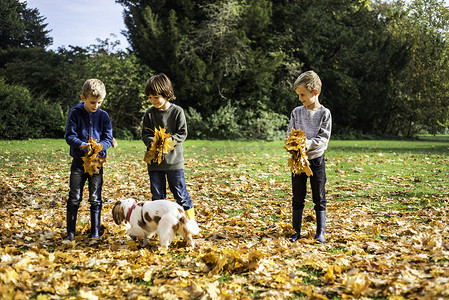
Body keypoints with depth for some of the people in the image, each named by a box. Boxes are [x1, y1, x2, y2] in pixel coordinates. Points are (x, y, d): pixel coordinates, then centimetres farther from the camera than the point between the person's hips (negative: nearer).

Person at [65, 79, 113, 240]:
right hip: (79, 161, -1)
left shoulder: (103, 116, 1)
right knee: (74, 198, 2)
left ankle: (95, 232, 15)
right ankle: (70, 232, 12)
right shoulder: (75, 113, -3)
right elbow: (69, 136, -7)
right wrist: (82, 146, -25)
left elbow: (108, 138, 0)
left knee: (95, 199, 5)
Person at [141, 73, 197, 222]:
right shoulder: (149, 113, 3)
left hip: (174, 160, -3)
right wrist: (152, 141, -18)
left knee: (180, 192, 2)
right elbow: (145, 134, 4)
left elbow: (182, 134, -5)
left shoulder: (177, 111, -5)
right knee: (157, 195, 10)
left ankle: (190, 220, 16)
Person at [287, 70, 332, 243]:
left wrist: (310, 143, -24)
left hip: (316, 159, -3)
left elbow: (324, 138, -9)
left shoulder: (324, 113, -5)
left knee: (319, 198, 6)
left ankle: (320, 232, 15)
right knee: (298, 198, 9)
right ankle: (297, 231, 18)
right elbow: (289, 134, 5)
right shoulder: (296, 112, 4)